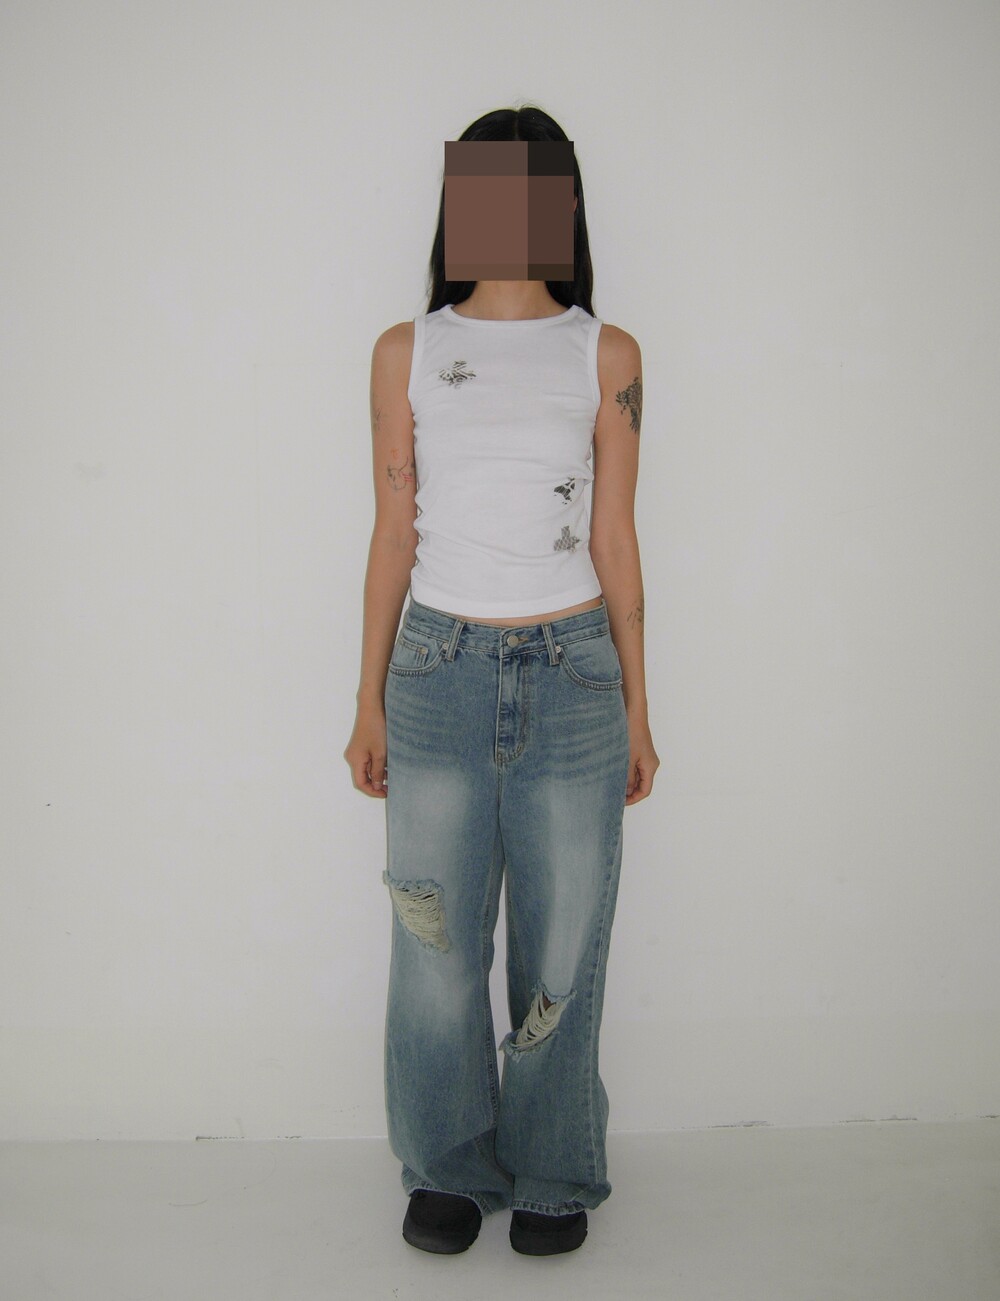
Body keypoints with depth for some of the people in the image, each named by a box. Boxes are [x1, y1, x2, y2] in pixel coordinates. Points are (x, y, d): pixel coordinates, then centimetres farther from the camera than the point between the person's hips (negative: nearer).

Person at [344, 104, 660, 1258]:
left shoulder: (606, 355, 4)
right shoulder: (406, 351, 6)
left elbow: (614, 540, 5)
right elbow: (392, 537, 6)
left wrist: (636, 709, 5)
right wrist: (370, 703, 5)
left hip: (572, 676, 0)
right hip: (440, 673, 1)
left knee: (562, 945, 7)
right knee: (436, 944, 7)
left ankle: (552, 1176, 27)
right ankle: (449, 1171, 28)